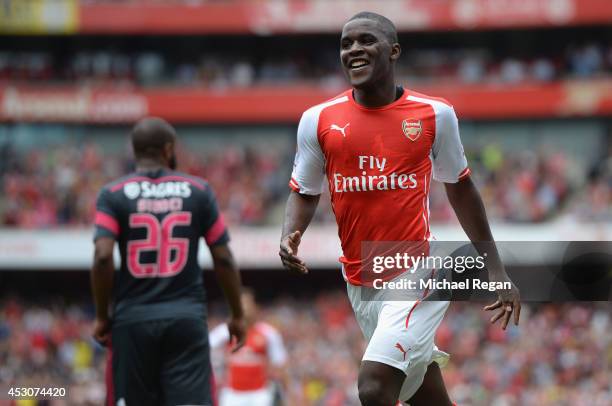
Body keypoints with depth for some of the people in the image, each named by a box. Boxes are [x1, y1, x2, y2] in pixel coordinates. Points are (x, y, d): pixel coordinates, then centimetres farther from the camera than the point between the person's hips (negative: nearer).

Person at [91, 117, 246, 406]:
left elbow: (103, 257, -11)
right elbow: (223, 259, 4)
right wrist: (237, 314, 14)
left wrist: (102, 316, 0)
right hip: (188, 316, 0)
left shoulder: (113, 195, 1)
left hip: (133, 319, 0)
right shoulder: (198, 191, 4)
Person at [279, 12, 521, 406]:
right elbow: (305, 192, 12)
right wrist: (290, 237, -10)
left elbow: (460, 188, 10)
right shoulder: (318, 120, 1)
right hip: (360, 282, 3)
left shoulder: (435, 115, -2)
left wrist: (495, 269, 11)